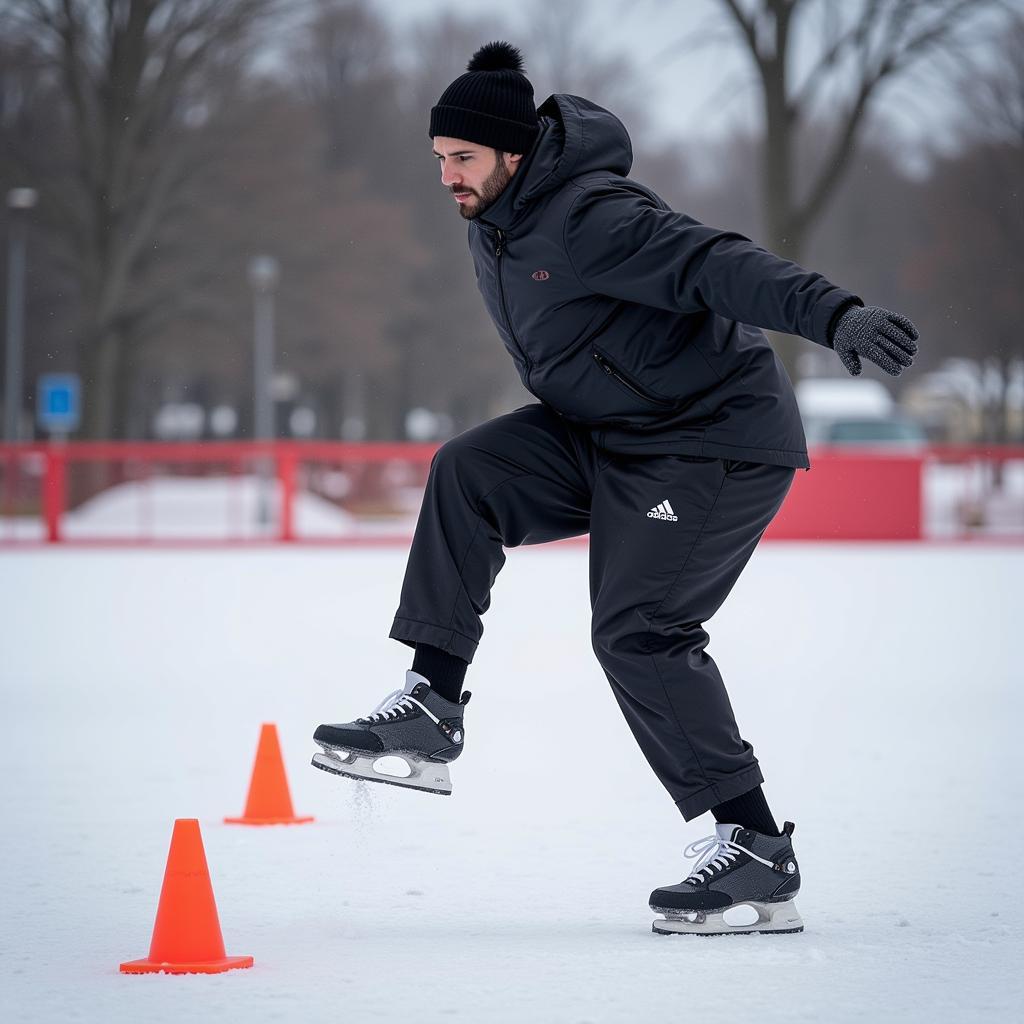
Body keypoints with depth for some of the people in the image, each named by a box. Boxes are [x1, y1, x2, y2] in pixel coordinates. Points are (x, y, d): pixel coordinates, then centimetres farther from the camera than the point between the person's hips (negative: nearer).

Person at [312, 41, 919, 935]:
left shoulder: (589, 219, -24)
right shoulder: (494, 227, 6)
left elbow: (717, 265, -37)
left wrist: (834, 314, -50)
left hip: (717, 439, -9)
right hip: (606, 434, 9)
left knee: (639, 630, -15)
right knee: (467, 472, -6)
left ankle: (757, 853, -10)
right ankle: (430, 714, -4)